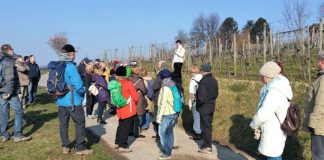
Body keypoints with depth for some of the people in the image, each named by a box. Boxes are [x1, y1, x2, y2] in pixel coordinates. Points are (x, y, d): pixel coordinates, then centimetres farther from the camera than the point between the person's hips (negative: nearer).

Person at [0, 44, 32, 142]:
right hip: (10, 92, -8)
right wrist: (9, 92, -17)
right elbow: (10, 78, -19)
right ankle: (17, 135, -2)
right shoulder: (9, 61, -10)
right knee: (19, 111, -1)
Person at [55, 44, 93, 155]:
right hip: (73, 101, -7)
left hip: (60, 100, 7)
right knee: (80, 123, 4)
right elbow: (78, 84, -22)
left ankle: (65, 147, 22)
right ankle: (80, 148, 8)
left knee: (63, 123, 13)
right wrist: (83, 92, -3)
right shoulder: (70, 66, -18)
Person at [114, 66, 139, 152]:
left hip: (120, 109, 7)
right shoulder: (129, 83, -15)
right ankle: (122, 146, 2)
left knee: (121, 126, 21)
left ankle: (117, 143, 30)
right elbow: (135, 97, -10)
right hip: (129, 110, -6)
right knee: (126, 128, 0)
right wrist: (133, 102, 10)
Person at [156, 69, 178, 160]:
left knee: (162, 133, 0)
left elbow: (163, 103, -18)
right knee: (169, 132, 15)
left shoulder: (165, 88, -15)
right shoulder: (174, 86, 8)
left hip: (166, 114, -8)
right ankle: (168, 150, 24)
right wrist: (176, 116, 17)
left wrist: (159, 117, -13)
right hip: (174, 113, 8)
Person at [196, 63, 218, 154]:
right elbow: (216, 94, 13)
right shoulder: (214, 81, 4)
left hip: (204, 108, -8)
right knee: (208, 126, 17)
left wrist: (197, 104, -8)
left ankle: (207, 147, 11)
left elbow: (201, 98, -26)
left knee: (205, 127, 3)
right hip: (212, 107, 8)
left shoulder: (203, 82, -23)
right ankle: (206, 144, 29)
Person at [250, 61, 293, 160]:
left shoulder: (275, 92, -26)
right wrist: (259, 127, 5)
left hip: (273, 136, -10)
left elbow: (263, 113, -27)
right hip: (272, 133, 10)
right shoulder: (277, 88, 6)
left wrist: (254, 125, -8)